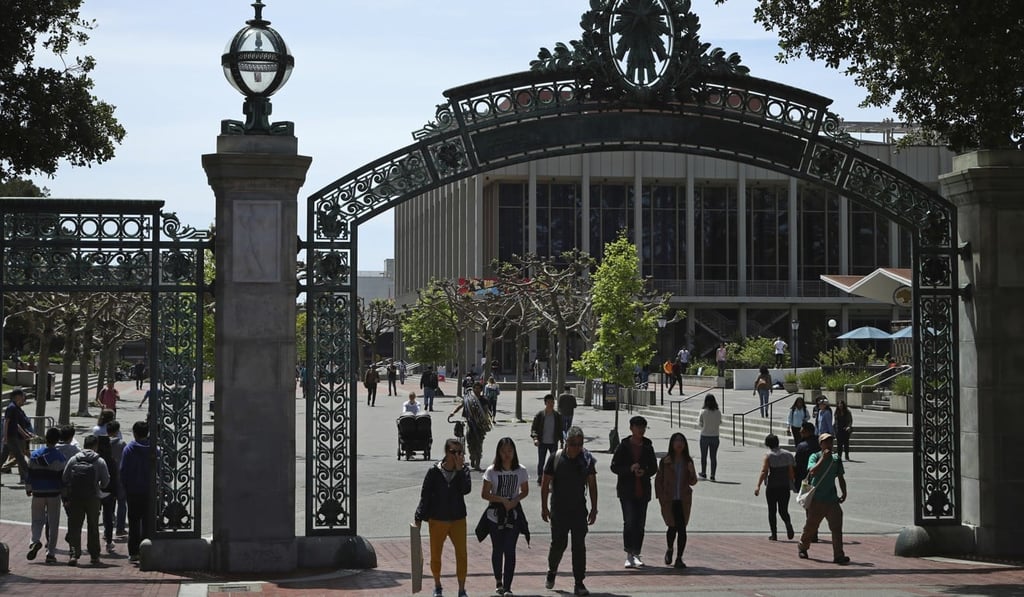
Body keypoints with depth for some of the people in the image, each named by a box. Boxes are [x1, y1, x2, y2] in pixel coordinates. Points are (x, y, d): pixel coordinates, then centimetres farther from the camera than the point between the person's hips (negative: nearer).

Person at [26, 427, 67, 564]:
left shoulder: (35, 455, -1)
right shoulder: (60, 458, -8)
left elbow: (29, 474, 4)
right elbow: (63, 478, -7)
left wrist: (28, 489, 16)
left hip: (38, 493, 2)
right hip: (54, 494, -1)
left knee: (37, 519, 13)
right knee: (53, 523, 5)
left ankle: (35, 540, -16)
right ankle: (50, 552, 4)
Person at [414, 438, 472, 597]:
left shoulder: (463, 471, -3)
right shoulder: (434, 472, -8)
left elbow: (466, 489, -20)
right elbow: (425, 495, -3)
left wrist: (459, 469, -22)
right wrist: (419, 518, -4)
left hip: (458, 519, 1)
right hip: (437, 520, -1)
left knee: (462, 555, -6)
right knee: (435, 555, 10)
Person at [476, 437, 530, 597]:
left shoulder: (521, 471, -3)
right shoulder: (492, 471, -7)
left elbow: (525, 491, 8)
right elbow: (484, 494, -5)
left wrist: (515, 500, -12)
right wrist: (503, 500, -17)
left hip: (514, 514, 0)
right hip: (495, 515, 0)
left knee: (510, 550, -6)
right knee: (498, 549, 11)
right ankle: (498, 582, 31)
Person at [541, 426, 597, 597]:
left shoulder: (587, 459, 0)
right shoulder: (555, 458, -5)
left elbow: (592, 485, 7)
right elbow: (545, 484, 0)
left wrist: (594, 509, 4)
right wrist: (544, 507, -2)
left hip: (579, 509, 2)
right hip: (559, 510, -1)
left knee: (579, 545, -2)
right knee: (559, 543, 0)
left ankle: (579, 583, 2)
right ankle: (551, 572, 29)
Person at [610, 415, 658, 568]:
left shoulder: (648, 447, 8)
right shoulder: (623, 446, -1)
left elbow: (654, 468, 12)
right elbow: (614, 467, -2)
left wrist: (645, 472, -10)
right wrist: (630, 469, -18)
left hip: (643, 491, 4)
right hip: (627, 491, -3)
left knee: (640, 524, 7)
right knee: (629, 522, -13)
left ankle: (636, 554, 17)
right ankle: (629, 555, -7)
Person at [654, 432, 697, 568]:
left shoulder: (688, 461, 5)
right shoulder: (665, 461, -2)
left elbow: (692, 482, 8)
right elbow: (658, 480, 3)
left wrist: (691, 472, -12)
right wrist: (660, 497, -4)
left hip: (684, 500, 2)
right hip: (669, 500, -2)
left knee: (682, 528, -4)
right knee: (673, 526, -3)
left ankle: (679, 558, 0)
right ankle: (670, 550, 27)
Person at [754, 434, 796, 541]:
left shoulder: (768, 456, -8)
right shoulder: (787, 455, 5)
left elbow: (763, 472, -17)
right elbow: (791, 472, 9)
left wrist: (758, 486, -21)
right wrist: (791, 485, 21)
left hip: (772, 487, -3)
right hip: (785, 487, 3)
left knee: (772, 511, 8)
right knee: (783, 510, 10)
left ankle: (774, 534, 7)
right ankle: (788, 524, -20)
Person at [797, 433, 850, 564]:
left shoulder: (836, 459, 10)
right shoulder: (815, 457, -4)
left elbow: (841, 478, 17)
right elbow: (812, 471, -23)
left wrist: (844, 493, 5)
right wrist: (823, 458, -24)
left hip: (832, 499, 3)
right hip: (816, 499, -3)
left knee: (837, 526, -11)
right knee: (811, 526, 9)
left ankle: (838, 555, -13)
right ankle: (802, 547, 34)